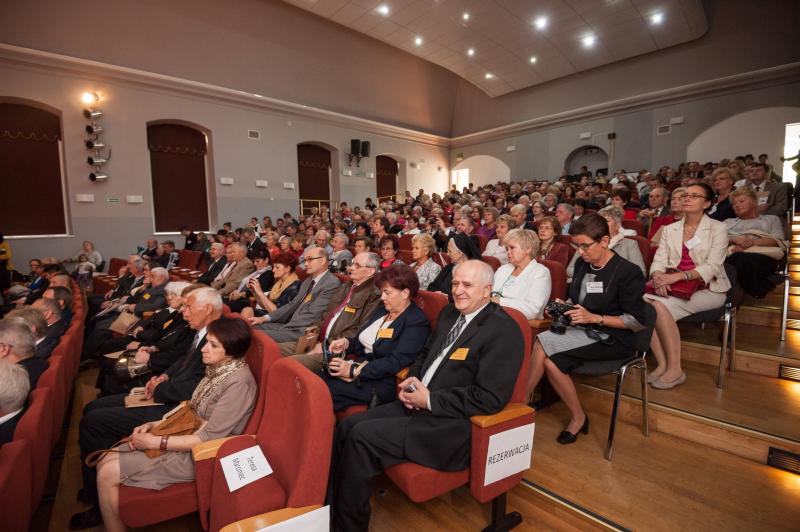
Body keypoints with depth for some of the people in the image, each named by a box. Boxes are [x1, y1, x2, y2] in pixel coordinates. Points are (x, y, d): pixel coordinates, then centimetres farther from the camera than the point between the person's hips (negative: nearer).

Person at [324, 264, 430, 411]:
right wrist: (346, 342, -2)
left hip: (380, 382, -8)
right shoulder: (382, 310, 14)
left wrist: (354, 371, -20)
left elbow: (395, 362, -20)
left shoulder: (417, 323, -12)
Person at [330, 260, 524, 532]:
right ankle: (333, 509, 10)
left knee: (361, 437, -17)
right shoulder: (450, 312, 10)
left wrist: (430, 400, -17)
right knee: (347, 427, -5)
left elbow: (491, 398, -19)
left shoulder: (504, 331, -14)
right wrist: (412, 379, 0)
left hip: (450, 423, -8)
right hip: (416, 403, 8)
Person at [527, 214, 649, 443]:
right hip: (581, 329, 6)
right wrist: (564, 306, -3)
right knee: (549, 360, -27)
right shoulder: (581, 264, 7)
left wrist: (594, 318, -21)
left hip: (611, 338, -6)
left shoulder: (628, 273, -12)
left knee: (541, 346, -26)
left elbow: (639, 322, -12)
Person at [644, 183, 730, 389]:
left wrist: (678, 276, -27)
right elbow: (659, 260, 3)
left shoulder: (718, 228, 2)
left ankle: (675, 369, -18)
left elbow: (712, 267, -11)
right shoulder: (669, 229, 14)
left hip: (708, 289, -3)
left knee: (661, 306, -32)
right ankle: (662, 364, -20)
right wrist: (658, 276, -21)